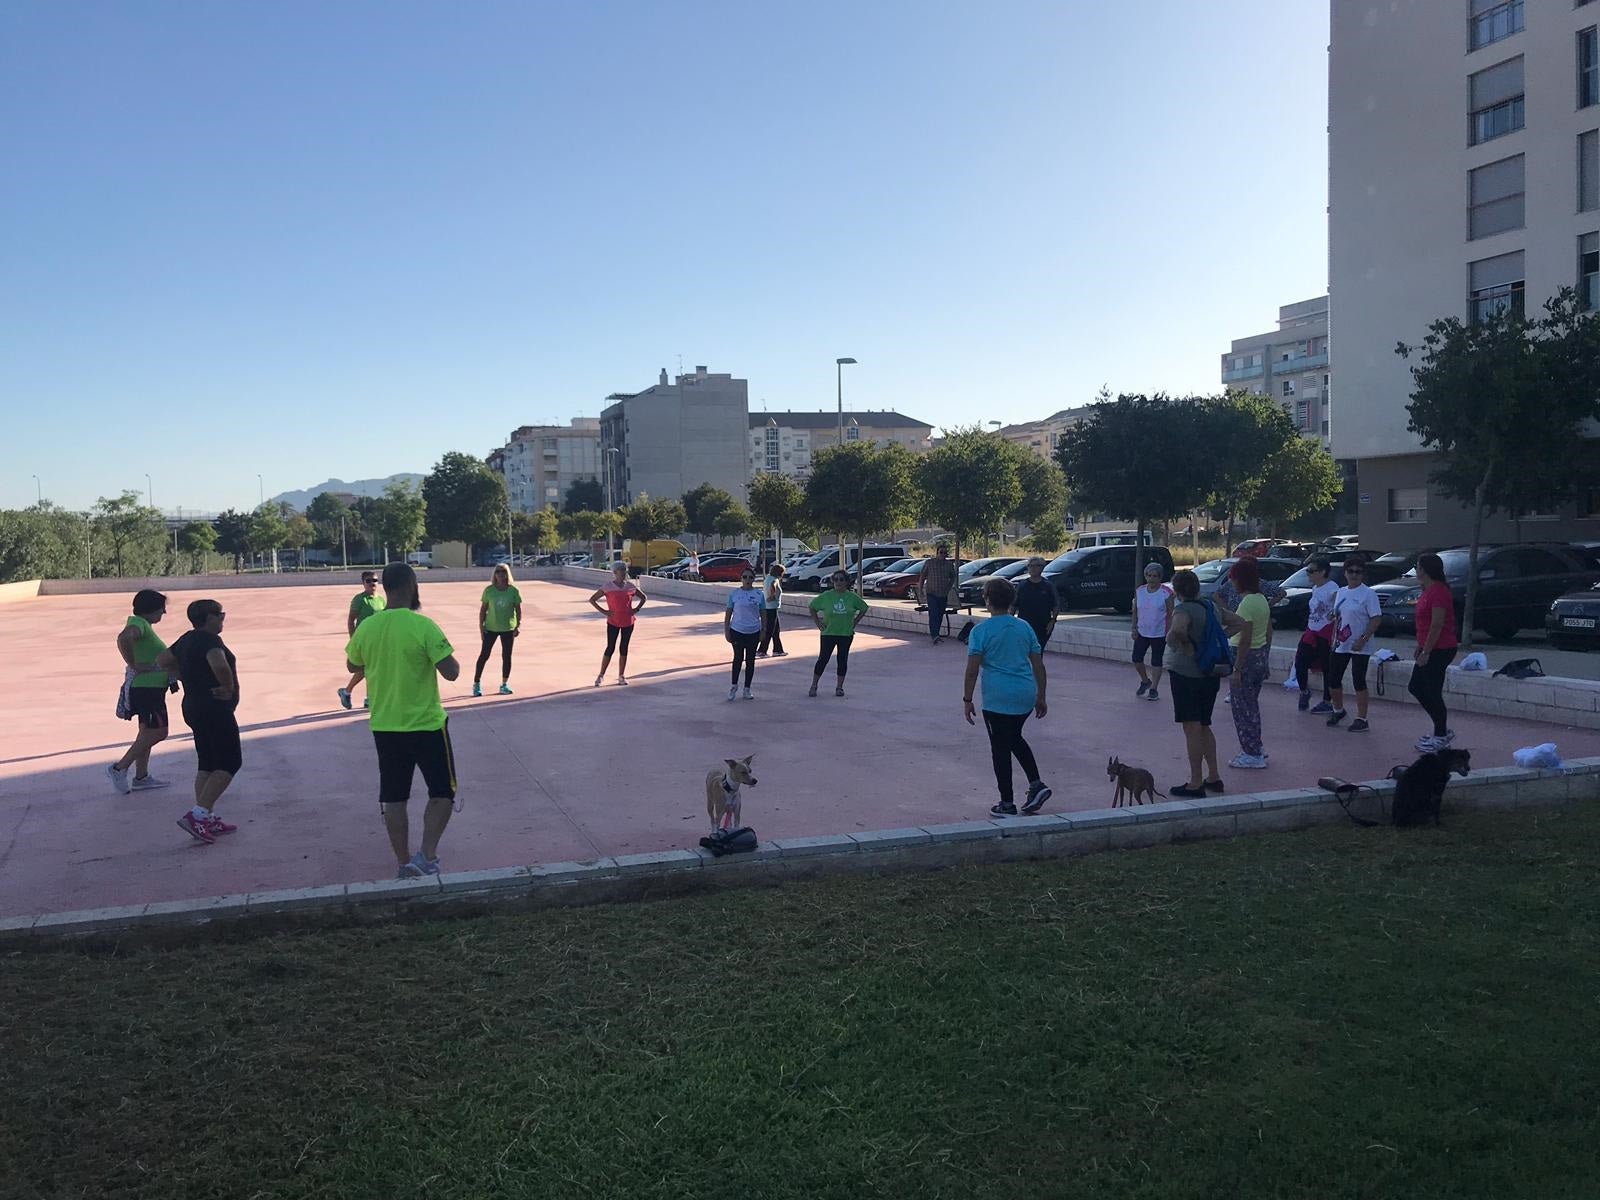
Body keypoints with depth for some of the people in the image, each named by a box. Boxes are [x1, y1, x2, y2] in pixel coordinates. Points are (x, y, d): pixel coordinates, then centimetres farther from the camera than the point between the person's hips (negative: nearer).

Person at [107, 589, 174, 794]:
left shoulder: (143, 625, 15)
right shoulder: (139, 623, -16)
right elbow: (123, 638, -38)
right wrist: (134, 665, -29)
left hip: (150, 688, 10)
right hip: (147, 688, -10)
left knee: (148, 732, 15)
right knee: (158, 732, -7)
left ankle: (141, 777, 21)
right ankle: (119, 768, -2)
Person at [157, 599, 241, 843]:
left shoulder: (187, 640, 12)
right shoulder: (209, 640, -17)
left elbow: (164, 660, 24)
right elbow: (220, 665, -35)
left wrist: (187, 676, 17)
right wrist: (230, 688, -19)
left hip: (194, 708, 10)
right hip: (215, 710, -10)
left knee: (207, 764, 13)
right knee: (230, 763, -5)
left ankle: (208, 819, 14)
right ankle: (196, 815, -13)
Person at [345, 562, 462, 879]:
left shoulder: (366, 627, -2)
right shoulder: (423, 626, -18)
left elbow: (352, 664, 16)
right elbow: (451, 672, -18)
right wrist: (450, 657, 1)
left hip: (385, 727, 5)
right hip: (426, 725, -4)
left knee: (393, 798, 13)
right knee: (442, 792, 9)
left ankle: (404, 863, 18)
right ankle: (427, 855, -4)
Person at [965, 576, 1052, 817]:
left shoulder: (981, 631, -8)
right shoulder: (1025, 627, 7)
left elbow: (972, 670, -12)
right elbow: (1038, 665, 9)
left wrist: (967, 700, -4)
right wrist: (1041, 697, 16)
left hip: (998, 699, -5)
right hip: (1026, 696, 5)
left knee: (1000, 748, 5)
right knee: (1015, 738, 26)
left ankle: (1007, 804, 11)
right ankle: (1036, 784, 15)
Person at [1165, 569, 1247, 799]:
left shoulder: (1183, 610, -15)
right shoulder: (1213, 607, 8)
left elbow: (1178, 630, -36)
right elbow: (1239, 624, 20)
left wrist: (1187, 645, -18)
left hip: (1186, 674, -8)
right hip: (1211, 676, 8)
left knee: (1192, 729, -4)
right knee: (1204, 726, 19)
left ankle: (1196, 784, 0)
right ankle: (1214, 777, 23)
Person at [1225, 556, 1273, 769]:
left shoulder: (1247, 603, -20)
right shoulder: (1262, 600, 8)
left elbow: (1245, 640, -22)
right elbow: (1269, 632, 15)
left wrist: (1237, 669, -21)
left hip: (1248, 656, -9)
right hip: (1262, 654, 9)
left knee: (1243, 706, 1)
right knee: (1251, 703, 21)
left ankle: (1253, 755, 6)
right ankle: (1256, 746, 32)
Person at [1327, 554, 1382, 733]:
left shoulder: (1368, 594, -9)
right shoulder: (1340, 592, 10)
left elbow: (1375, 620, -13)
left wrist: (1363, 640, -21)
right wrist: (1334, 638, 11)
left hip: (1359, 647, -6)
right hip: (1341, 645, 6)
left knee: (1359, 681, -2)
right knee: (1333, 680, 10)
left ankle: (1361, 719, 6)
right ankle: (1338, 710, 32)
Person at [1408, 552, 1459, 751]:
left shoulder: (1438, 591, -19)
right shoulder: (1429, 590, 13)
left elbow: (1437, 625, -23)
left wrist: (1426, 651, -21)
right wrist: (1420, 646, 19)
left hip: (1439, 650, -11)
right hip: (1430, 649, 11)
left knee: (1433, 693, -3)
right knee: (1415, 687, 14)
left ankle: (1440, 736, 9)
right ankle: (1443, 730, 22)